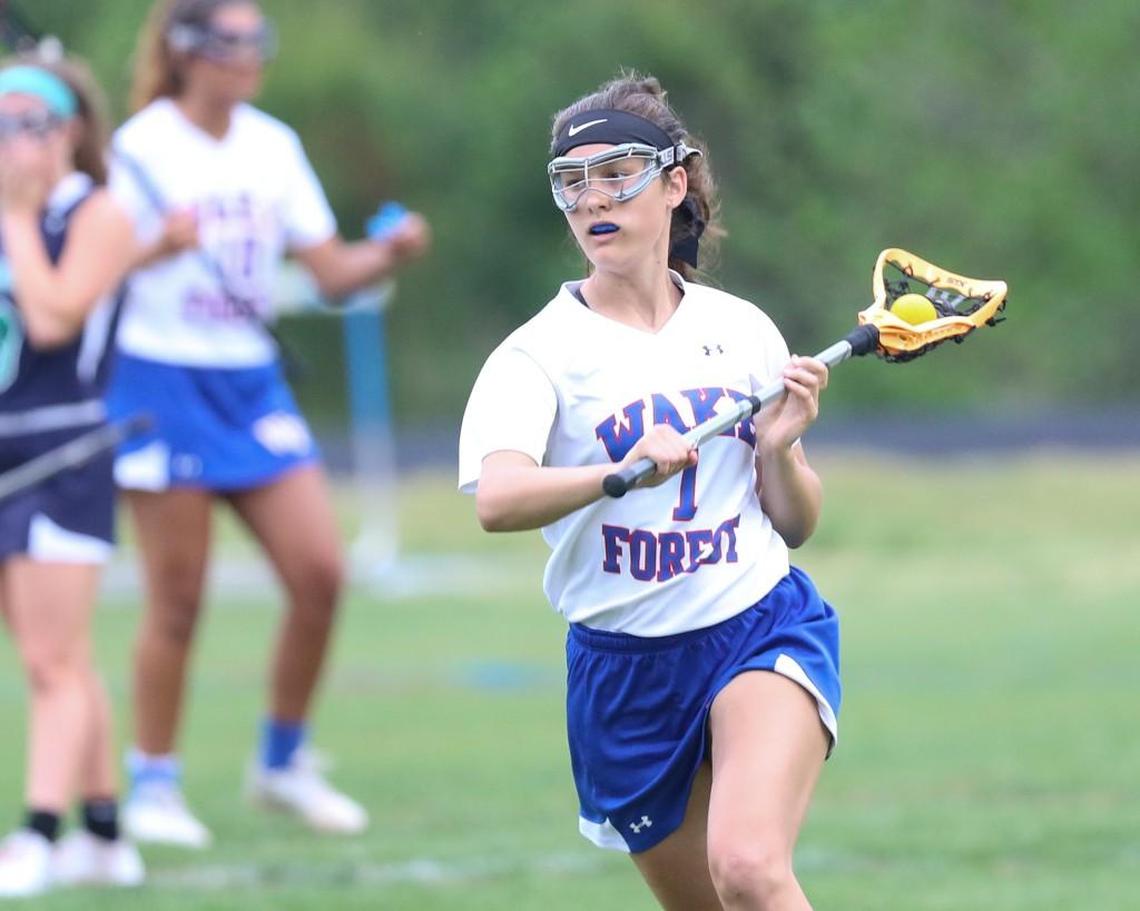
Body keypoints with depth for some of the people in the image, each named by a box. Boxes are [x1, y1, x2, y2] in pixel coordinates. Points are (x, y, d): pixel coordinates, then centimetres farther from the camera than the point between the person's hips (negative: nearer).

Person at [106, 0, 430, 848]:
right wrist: (160, 247, -32)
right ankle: (153, 786, 11)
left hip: (253, 384, 5)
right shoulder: (142, 147, -9)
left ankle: (283, 763, 13)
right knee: (178, 601, -3)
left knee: (320, 573, -4)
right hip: (162, 383, -5)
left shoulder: (273, 145, 7)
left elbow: (330, 268, 8)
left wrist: (389, 253, -12)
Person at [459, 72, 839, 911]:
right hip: (624, 672, 0)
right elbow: (497, 499, -26)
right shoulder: (540, 353, -6)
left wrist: (779, 451, -8)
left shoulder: (742, 330, 5)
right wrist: (622, 472, -43)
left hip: (764, 629, 0)